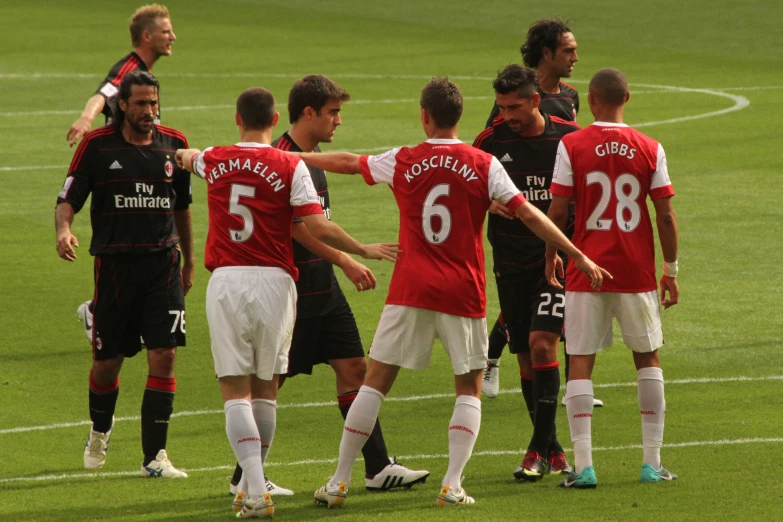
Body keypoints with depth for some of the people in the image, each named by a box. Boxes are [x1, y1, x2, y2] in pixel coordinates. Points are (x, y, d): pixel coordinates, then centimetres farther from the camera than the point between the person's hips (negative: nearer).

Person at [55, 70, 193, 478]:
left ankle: (154, 456, -6)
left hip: (163, 262, 2)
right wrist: (64, 230, -27)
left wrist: (188, 262, 23)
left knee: (164, 356, -11)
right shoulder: (96, 146, -3)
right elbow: (68, 198, -5)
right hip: (115, 264, -2)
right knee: (107, 363, 6)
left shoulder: (173, 144, 7)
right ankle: (99, 432, 37)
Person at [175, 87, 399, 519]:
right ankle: (254, 481, 24)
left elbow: (187, 158, 32)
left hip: (226, 283, 0)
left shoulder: (214, 162, 7)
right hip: (273, 281, 0)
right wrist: (365, 251, 6)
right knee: (266, 389, 14)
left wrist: (183, 155, 57)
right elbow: (318, 228, -9)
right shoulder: (290, 167, -2)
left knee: (235, 392, -2)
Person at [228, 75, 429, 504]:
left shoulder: (312, 156, 14)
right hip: (292, 289, -9)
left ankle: (378, 467, 7)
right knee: (271, 380, -2)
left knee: (353, 367, 5)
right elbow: (298, 227, -24)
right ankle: (245, 477, 7)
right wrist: (346, 262, -25)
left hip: (324, 289, 9)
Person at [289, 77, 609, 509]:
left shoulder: (402, 162, 2)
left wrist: (298, 156, 35)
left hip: (410, 291, 1)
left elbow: (346, 162, 17)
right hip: (463, 294, -1)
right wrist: (579, 256, -3)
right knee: (469, 389, 11)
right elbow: (528, 214, -7)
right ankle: (452, 485, -3)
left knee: (375, 381, 6)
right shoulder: (484, 166, -2)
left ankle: (339, 482, 6)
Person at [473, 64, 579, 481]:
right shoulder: (491, 142, -1)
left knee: (542, 343, -17)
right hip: (511, 263, 3)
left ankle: (540, 448, -13)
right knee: (525, 357, 6)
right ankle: (551, 449, 17)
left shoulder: (569, 138, -4)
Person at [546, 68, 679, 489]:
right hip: (637, 272, 2)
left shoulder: (571, 146, -6)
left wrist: (550, 257, 9)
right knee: (647, 358, 15)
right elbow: (666, 216, 0)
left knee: (580, 361, 3)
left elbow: (557, 211, -6)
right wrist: (671, 271, 9)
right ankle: (652, 462, 14)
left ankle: (583, 466, -5)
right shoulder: (649, 149, -1)